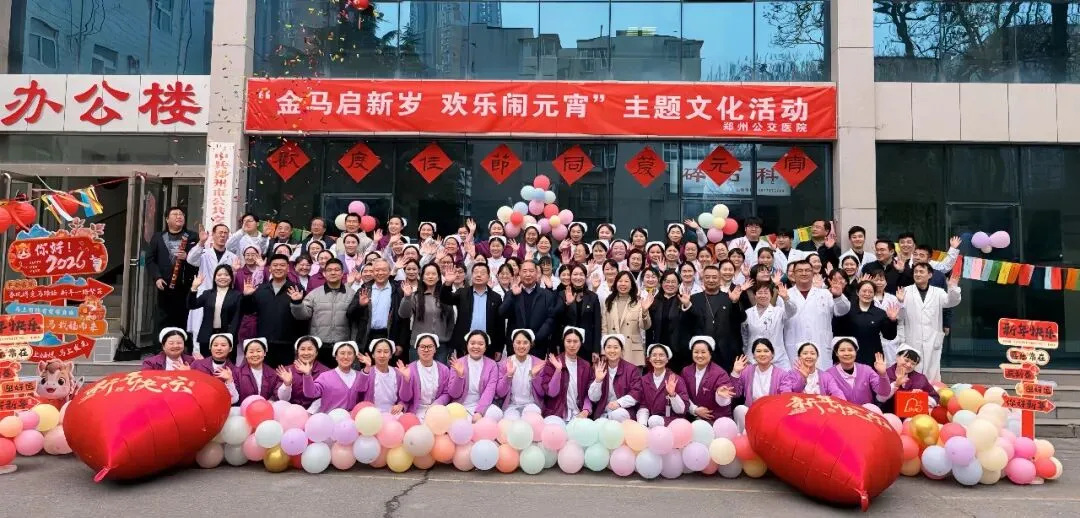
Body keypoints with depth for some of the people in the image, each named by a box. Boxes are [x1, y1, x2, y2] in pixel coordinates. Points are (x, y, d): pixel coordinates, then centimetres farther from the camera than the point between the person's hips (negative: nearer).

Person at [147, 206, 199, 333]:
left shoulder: (193, 237, 9)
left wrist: (187, 257, -18)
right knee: (162, 322, 4)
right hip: (165, 287, 1)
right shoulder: (157, 237, 13)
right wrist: (157, 277, -6)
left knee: (183, 322, -1)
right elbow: (150, 260, 7)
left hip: (186, 287, -1)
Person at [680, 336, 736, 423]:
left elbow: (722, 402, -17)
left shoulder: (720, 373, -9)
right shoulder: (686, 371, 5)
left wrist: (720, 395, -39)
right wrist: (695, 410, -8)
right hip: (694, 418, 2)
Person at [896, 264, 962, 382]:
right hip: (912, 342, -1)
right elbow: (901, 316, -1)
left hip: (932, 342, 1)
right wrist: (900, 302, -21)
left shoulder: (938, 292, 6)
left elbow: (952, 301, -10)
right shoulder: (906, 291, 2)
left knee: (932, 376, 8)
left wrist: (953, 288, -29)